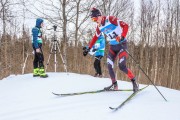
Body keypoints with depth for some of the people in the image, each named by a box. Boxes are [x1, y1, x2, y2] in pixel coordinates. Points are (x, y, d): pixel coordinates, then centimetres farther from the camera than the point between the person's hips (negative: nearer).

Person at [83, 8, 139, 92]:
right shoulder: (99, 27, 3)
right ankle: (114, 85, 15)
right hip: (112, 46, 7)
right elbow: (95, 37, 19)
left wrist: (122, 37, -38)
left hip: (122, 44, -7)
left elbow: (125, 26, -23)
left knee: (122, 66, -17)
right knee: (109, 66, -1)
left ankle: (134, 82, 0)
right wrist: (88, 48, 17)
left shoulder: (110, 19, -19)